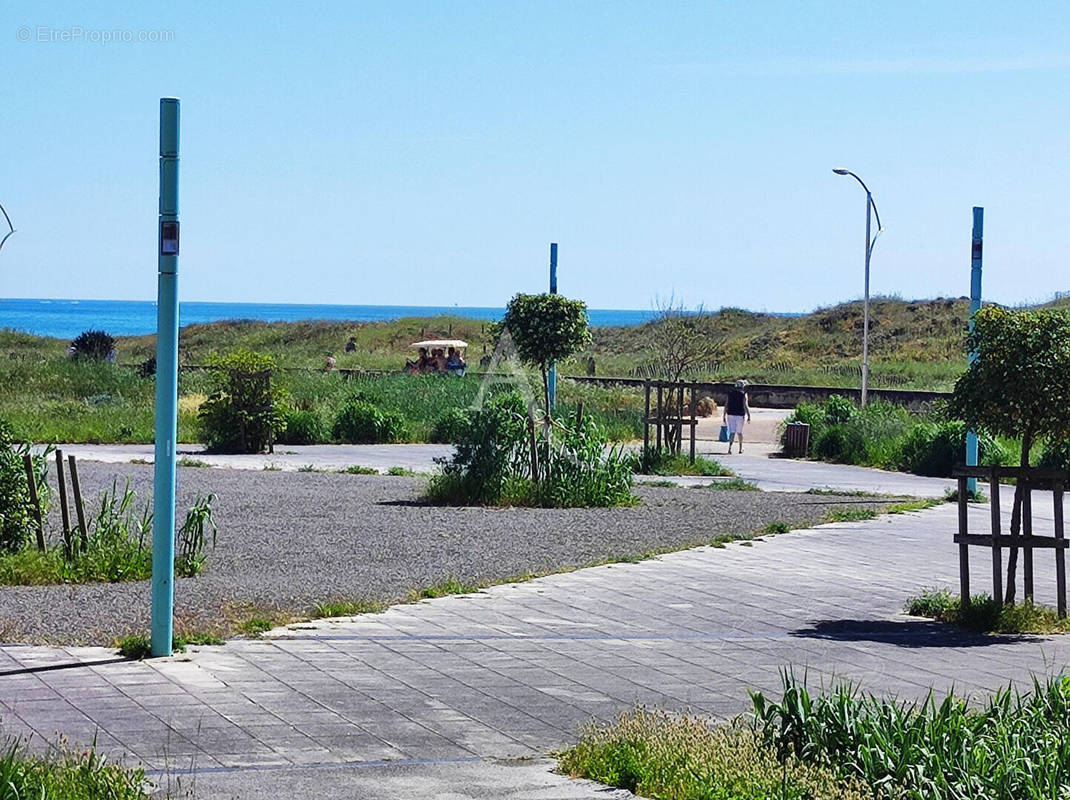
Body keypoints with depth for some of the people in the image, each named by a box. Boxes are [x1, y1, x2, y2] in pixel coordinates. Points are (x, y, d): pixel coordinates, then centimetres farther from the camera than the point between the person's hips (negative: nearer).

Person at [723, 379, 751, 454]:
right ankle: (740, 448, 27)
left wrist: (724, 416, 11)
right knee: (739, 432, 13)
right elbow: (746, 406, -13)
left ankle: (729, 448, -15)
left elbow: (726, 405, 7)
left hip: (730, 414, 2)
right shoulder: (743, 394, -5)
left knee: (732, 432, 3)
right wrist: (749, 416, -9)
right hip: (740, 415, -2)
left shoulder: (730, 392, 7)